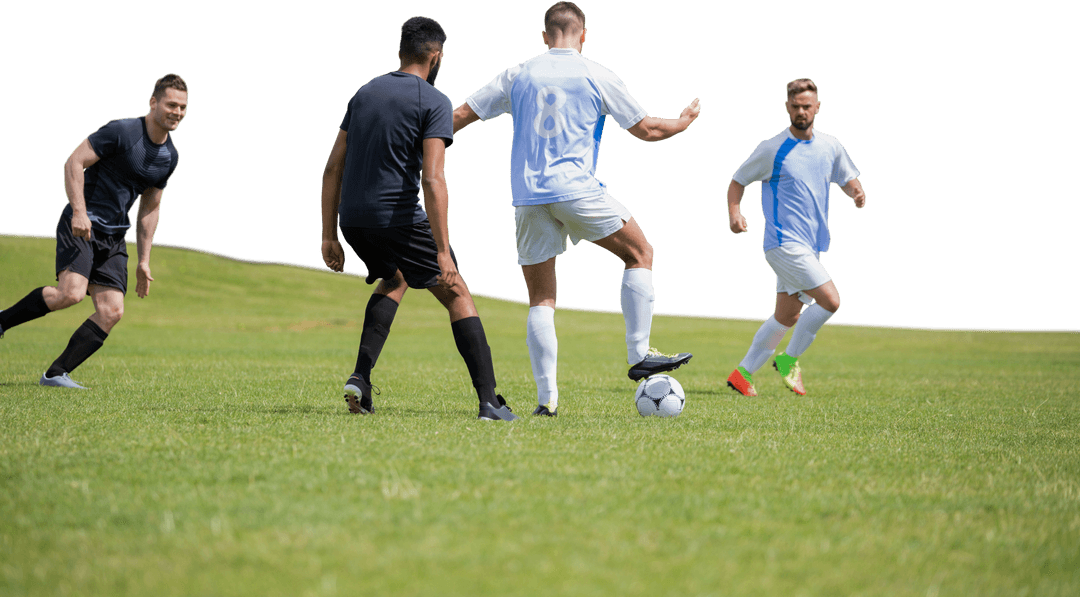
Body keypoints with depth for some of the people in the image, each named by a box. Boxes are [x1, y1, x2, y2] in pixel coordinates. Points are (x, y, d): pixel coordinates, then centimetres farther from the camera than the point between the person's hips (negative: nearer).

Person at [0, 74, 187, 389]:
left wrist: (143, 261, 17)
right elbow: (74, 162, -14)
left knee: (111, 312, -7)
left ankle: (56, 374, 0)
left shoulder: (170, 156, 11)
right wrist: (79, 211, -25)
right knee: (71, 292, -26)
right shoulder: (121, 131, -11)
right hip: (81, 226, -7)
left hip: (114, 237, 7)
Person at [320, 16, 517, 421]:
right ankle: (489, 402, -4)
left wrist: (329, 236, 17)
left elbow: (333, 167, 13)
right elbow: (431, 180, -16)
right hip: (398, 217, -6)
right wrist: (443, 250, -17)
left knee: (395, 279, 31)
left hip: (352, 219, 6)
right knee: (457, 295, 6)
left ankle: (361, 377, 13)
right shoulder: (434, 103, -5)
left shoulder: (364, 93, 15)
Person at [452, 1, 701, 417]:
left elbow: (460, 116, 13)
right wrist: (686, 120, 29)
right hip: (576, 190, -3)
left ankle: (547, 397, -2)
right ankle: (639, 355, 6)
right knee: (639, 253, 15)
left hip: (527, 197, 3)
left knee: (540, 300, 6)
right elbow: (646, 130, 9)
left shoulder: (517, 76, 11)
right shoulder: (597, 77, 4)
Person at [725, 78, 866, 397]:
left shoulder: (830, 146, 9)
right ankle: (789, 360, 0)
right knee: (830, 301, -17)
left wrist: (856, 192, -3)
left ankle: (743, 373, 19)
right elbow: (738, 181, 2)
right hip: (784, 242, -7)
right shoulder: (772, 149, -7)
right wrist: (734, 212, -16)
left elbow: (847, 179, 21)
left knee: (787, 316, 9)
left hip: (811, 246, 7)